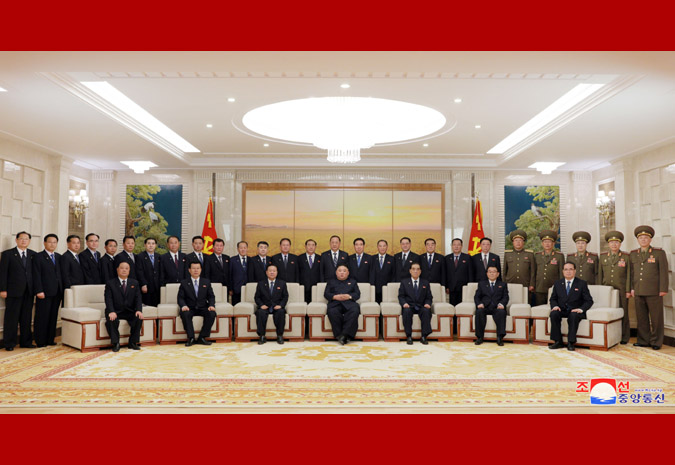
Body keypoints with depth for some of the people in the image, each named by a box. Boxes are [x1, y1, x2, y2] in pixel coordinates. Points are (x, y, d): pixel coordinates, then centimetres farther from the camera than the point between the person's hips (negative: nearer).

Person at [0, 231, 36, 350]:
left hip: (29, 291, 3)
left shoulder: (33, 254, 10)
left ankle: (25, 341, 17)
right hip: (13, 291, -3)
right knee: (11, 318, 1)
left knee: (26, 318, 9)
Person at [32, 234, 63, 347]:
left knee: (53, 317, 8)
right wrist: (39, 291, -15)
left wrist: (62, 289, 7)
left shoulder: (59, 257, 15)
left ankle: (50, 340, 16)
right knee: (42, 317, -1)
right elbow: (36, 276, -7)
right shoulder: (38, 257, -1)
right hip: (44, 293, -5)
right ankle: (40, 341, 6)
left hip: (57, 292, 5)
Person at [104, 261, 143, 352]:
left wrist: (139, 310, -18)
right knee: (111, 320, -33)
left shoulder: (134, 283, 12)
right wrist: (111, 312, -27)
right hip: (115, 311, -2)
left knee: (139, 318, -26)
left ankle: (133, 342, -10)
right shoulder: (110, 283, 4)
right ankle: (115, 343, -15)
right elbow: (108, 300, -9)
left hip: (129, 311, 2)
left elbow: (138, 298, 2)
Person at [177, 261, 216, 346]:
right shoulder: (184, 283, 8)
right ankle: (191, 338, -25)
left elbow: (211, 296, 9)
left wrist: (211, 305, -12)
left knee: (212, 313, -30)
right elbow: (180, 298, 2)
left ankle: (202, 337, -19)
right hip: (190, 308, -1)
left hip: (203, 307, 1)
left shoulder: (206, 282, 12)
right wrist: (183, 306, -21)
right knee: (185, 314, -35)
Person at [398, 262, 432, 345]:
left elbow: (429, 297, 12)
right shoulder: (404, 282, 15)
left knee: (426, 311, -34)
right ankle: (409, 336, -28)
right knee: (406, 311, -36)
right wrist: (404, 303, -14)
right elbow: (401, 296, 7)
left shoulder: (425, 283, 18)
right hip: (409, 306, -1)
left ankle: (424, 336, -30)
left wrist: (427, 304, -10)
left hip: (421, 307, 1)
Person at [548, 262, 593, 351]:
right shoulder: (557, 283, 11)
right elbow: (553, 299, 15)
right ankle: (558, 341, -21)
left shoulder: (582, 284, 3)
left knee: (573, 316, -37)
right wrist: (555, 306, -9)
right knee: (553, 314, -30)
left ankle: (571, 343, -25)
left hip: (575, 311, -3)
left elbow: (589, 301, -1)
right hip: (561, 310, 3)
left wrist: (581, 309, -20)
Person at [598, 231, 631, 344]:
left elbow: (628, 275, 2)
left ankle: (624, 338, 13)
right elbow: (600, 275, 12)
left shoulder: (626, 257, 4)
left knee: (623, 313, 3)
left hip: (621, 290, -2)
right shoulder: (603, 257, 11)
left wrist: (628, 291, -4)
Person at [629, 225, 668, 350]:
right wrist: (632, 288, 9)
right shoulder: (633, 254, 13)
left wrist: (663, 289, -8)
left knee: (656, 318, 2)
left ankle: (656, 342, 12)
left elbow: (663, 272, -2)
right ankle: (643, 341, 17)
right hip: (638, 292, 4)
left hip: (654, 292, -4)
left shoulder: (659, 253, 2)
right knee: (641, 318, 8)